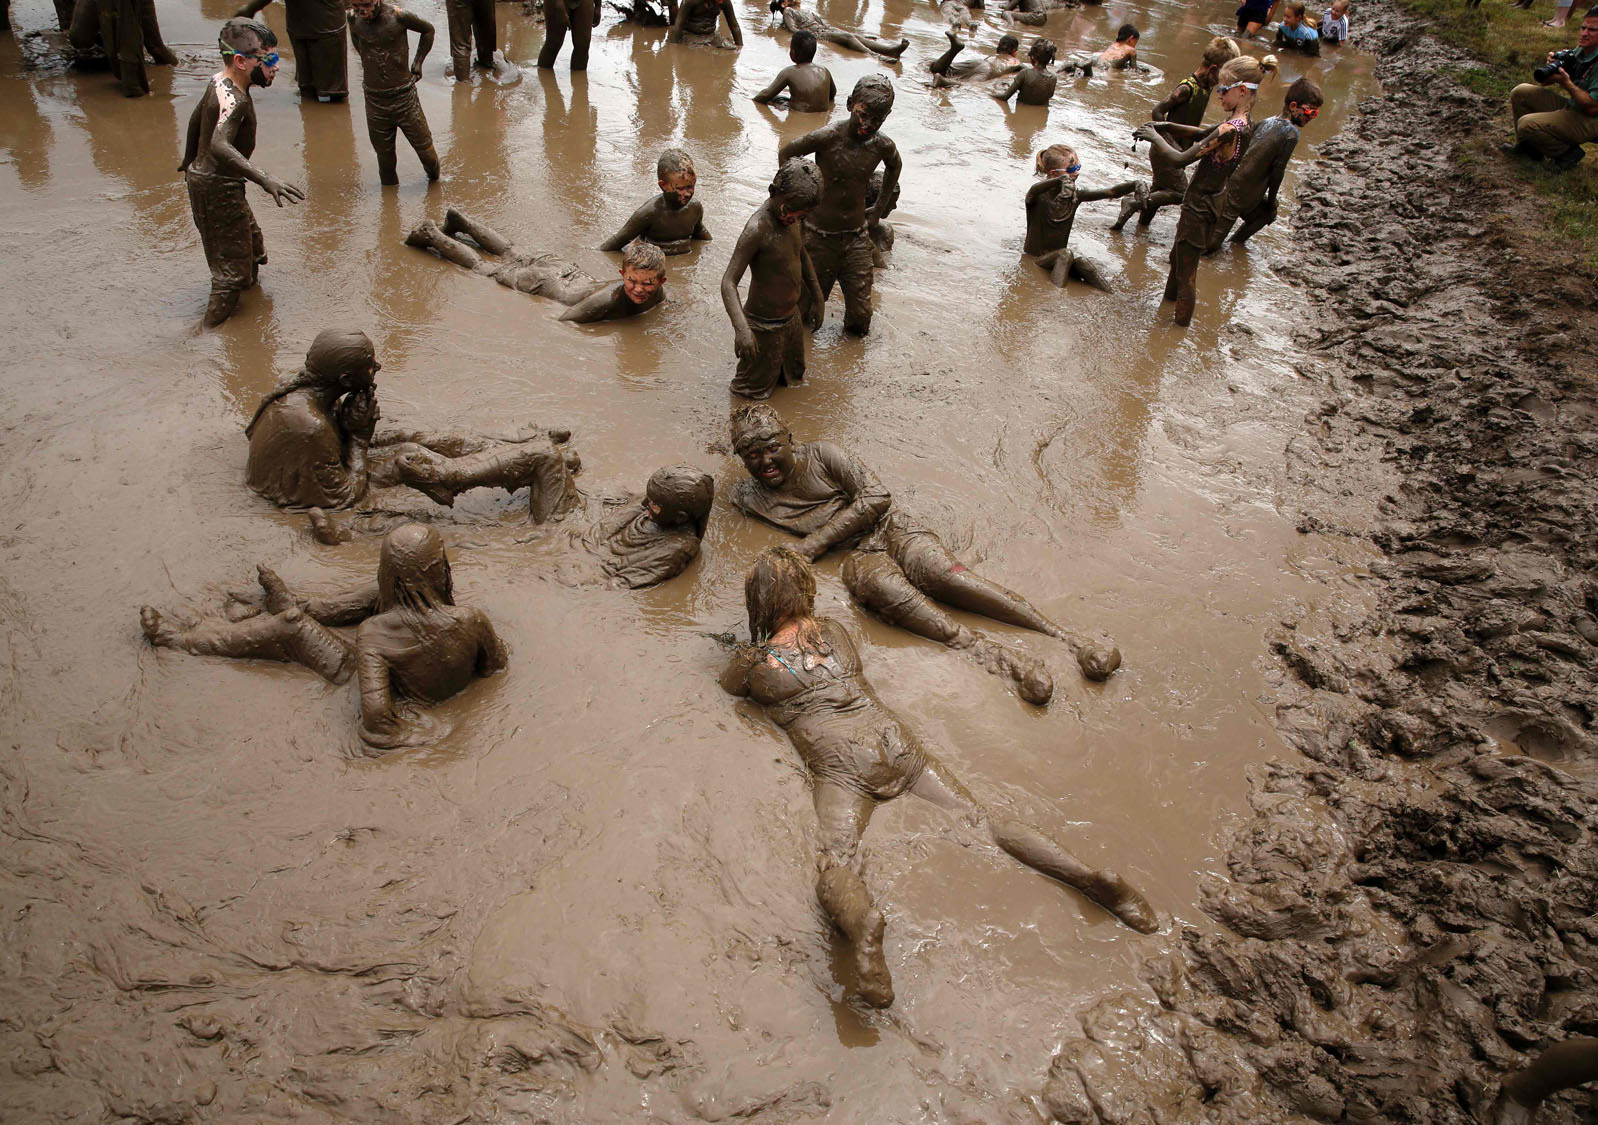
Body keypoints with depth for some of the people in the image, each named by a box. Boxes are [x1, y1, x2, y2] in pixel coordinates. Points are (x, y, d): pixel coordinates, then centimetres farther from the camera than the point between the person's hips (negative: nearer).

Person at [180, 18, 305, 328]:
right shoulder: (234, 99, -27)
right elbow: (220, 146, -43)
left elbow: (196, 119, 20)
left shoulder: (218, 81, 4)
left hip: (201, 177, 10)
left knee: (252, 248, 25)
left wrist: (189, 161, 36)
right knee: (232, 268, 0)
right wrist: (264, 179, -54)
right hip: (218, 187, -10)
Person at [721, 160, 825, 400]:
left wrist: (817, 299, 22)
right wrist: (741, 328, -46)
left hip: (791, 319, 8)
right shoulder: (757, 229, -27)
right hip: (764, 326, -8)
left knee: (793, 379, 25)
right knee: (754, 391, 5)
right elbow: (728, 283, -32)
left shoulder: (790, 216, -3)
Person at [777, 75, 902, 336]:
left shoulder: (882, 146, -7)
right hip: (819, 236, -3)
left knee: (860, 317, 2)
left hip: (856, 237, 3)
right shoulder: (828, 136, -18)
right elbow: (785, 153, -1)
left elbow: (895, 166, 20)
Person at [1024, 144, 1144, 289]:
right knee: (1064, 255, -34)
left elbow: (1112, 192, -4)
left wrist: (1135, 184, -24)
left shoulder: (1074, 195, 0)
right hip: (1032, 260, -4)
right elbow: (1033, 191, -42)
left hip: (1058, 258, 4)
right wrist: (1060, 180, -61)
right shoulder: (1038, 196, -16)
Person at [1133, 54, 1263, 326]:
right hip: (1210, 203, 10)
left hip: (1199, 208, -10)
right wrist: (1167, 126, 3)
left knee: (1185, 276, 2)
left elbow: (1181, 159, -28)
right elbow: (1203, 134, 17)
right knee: (1177, 258, 29)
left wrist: (1155, 137, -13)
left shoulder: (1230, 130, -28)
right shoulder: (1244, 124, 2)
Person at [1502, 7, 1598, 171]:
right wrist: (1551, 67, -11)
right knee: (1520, 92, 3)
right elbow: (1543, 82, 11)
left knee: (1527, 124, -26)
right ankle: (1525, 145, 16)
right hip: (1570, 105, 9)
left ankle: (1568, 153, -3)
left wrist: (1566, 82, -28)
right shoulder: (1579, 50, 4)